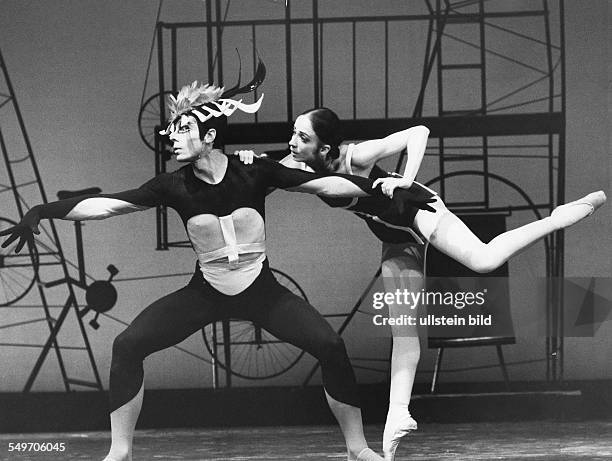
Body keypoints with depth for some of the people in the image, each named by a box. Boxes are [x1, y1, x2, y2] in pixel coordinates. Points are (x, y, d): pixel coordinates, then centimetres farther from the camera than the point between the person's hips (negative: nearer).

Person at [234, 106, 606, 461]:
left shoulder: (355, 157, -27)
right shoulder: (301, 167, -8)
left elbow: (418, 132, -27)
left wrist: (406, 180, -37)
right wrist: (249, 161, -26)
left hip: (417, 208, -7)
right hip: (396, 241, 7)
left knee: (484, 259, -32)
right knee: (403, 331, 3)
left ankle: (557, 219, -19)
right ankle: (398, 414, 2)